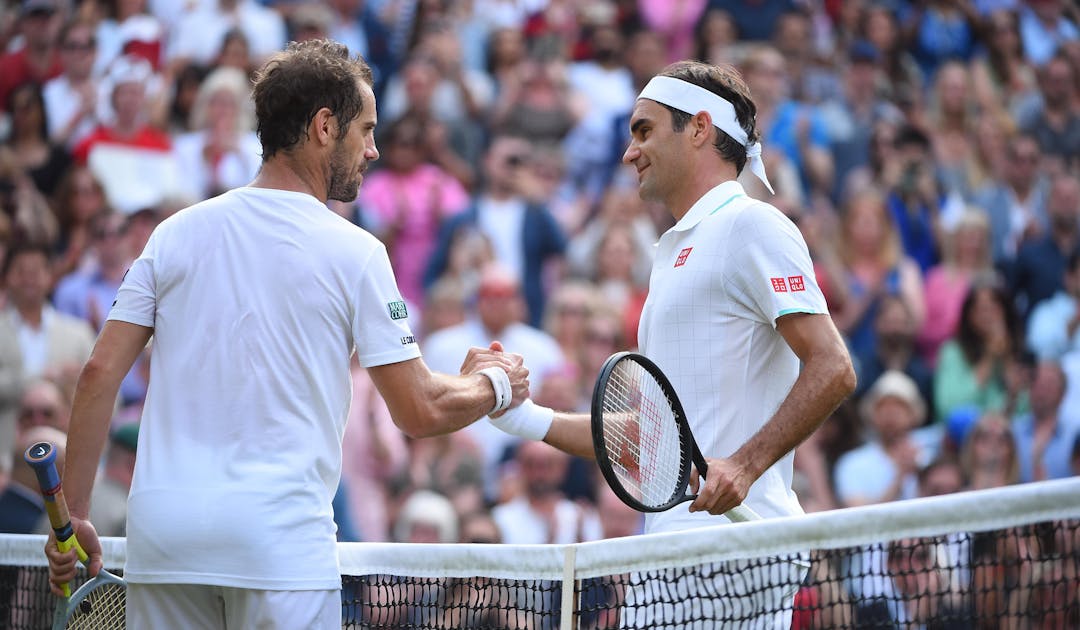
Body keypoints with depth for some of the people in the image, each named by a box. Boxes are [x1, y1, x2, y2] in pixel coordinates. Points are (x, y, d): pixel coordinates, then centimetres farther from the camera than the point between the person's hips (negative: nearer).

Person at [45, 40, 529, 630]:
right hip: (280, 538, -4)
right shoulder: (353, 252, -1)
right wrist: (494, 385, 20)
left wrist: (72, 514, 9)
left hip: (159, 534, 4)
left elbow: (99, 373, 5)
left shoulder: (175, 232, 9)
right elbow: (419, 412, 0)